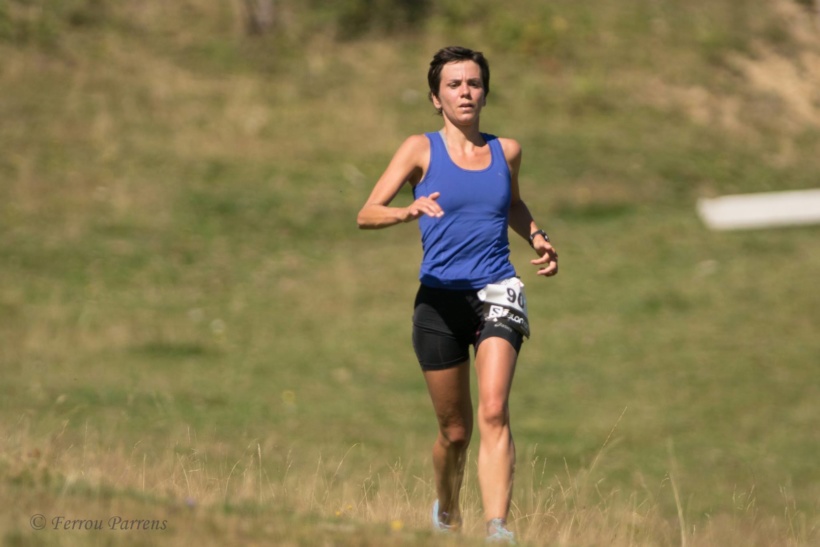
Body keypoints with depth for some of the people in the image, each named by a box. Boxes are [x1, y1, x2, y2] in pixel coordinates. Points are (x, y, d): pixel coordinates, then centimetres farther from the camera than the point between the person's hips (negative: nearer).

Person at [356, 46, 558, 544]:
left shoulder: (506, 151, 10)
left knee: (494, 413, -20)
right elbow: (367, 214, -8)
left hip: (497, 291, 1)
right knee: (455, 430, 8)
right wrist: (409, 211, -28)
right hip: (440, 297, -1)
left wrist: (536, 237, 12)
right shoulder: (421, 150, 0)